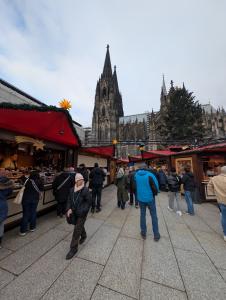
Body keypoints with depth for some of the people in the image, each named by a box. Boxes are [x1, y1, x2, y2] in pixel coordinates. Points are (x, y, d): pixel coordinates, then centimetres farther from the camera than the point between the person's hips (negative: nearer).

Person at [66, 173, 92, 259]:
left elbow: (89, 202, -17)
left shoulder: (85, 190, -22)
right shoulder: (73, 189, -6)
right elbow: (69, 200, 3)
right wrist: (69, 209, -10)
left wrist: (82, 211, -19)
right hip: (74, 213, 6)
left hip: (82, 214, -6)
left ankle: (73, 248, 25)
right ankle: (83, 236, 56)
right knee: (80, 226, 27)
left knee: (77, 230, 3)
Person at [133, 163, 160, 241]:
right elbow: (156, 187, -15)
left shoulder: (136, 175, -7)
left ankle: (143, 233, 30)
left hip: (140, 198, 3)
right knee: (154, 216, 15)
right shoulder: (150, 175, -19)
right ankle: (156, 235, 26)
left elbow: (134, 187, 0)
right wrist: (154, 194, 5)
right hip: (150, 198, -3)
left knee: (142, 215, 18)